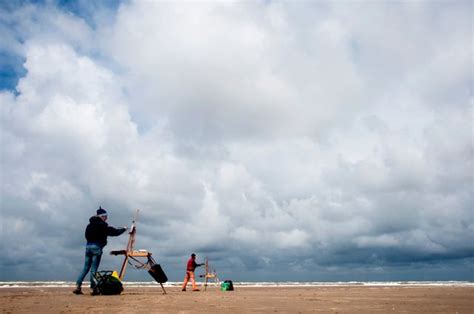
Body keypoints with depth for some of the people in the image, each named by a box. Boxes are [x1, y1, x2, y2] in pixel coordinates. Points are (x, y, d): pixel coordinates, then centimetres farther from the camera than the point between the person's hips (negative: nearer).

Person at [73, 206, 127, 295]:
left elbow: (87, 236, 18)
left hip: (88, 246, 6)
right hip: (97, 247, -6)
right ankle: (93, 288, 0)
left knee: (86, 268, 11)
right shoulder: (103, 226, -8)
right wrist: (124, 229, 9)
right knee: (93, 269, -3)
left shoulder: (90, 225, 12)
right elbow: (115, 232, -5)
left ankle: (77, 286, 7)